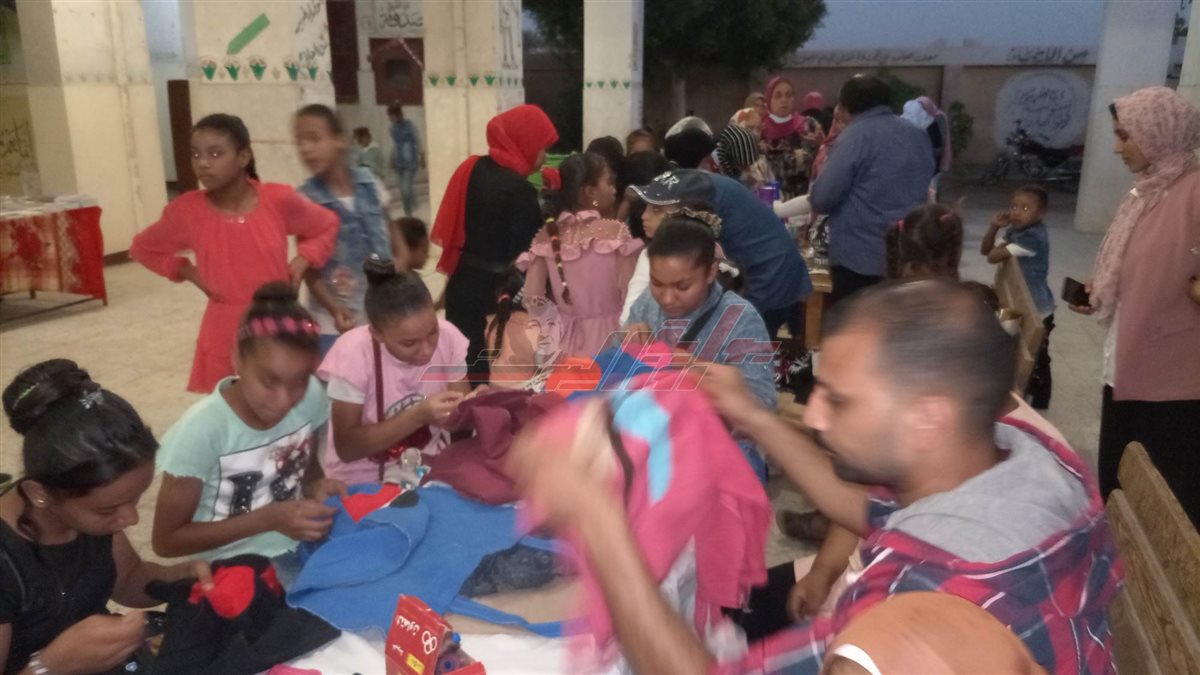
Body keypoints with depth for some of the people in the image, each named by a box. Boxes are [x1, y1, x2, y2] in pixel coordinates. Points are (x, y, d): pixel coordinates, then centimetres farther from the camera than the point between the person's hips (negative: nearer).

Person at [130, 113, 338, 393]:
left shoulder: (278, 200, -9)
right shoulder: (187, 211, -7)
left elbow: (327, 226, 10)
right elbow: (143, 248, 12)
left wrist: (303, 259, -6)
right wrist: (189, 272, -2)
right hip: (224, 341, 0)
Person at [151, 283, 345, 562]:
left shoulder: (311, 397, -10)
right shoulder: (202, 429, -22)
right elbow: (166, 540, -12)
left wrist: (316, 487, -14)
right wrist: (269, 518, -22)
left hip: (300, 546, 5)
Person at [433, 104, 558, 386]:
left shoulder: (473, 169, 3)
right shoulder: (520, 190, -20)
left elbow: (453, 228, 8)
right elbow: (523, 254, -18)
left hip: (463, 281, 7)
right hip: (495, 289, -7)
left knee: (464, 361, 19)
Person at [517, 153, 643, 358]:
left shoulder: (546, 235, 0)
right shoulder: (615, 231, -9)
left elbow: (531, 300, -4)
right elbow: (630, 295, -12)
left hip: (564, 338, 4)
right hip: (607, 337, -4)